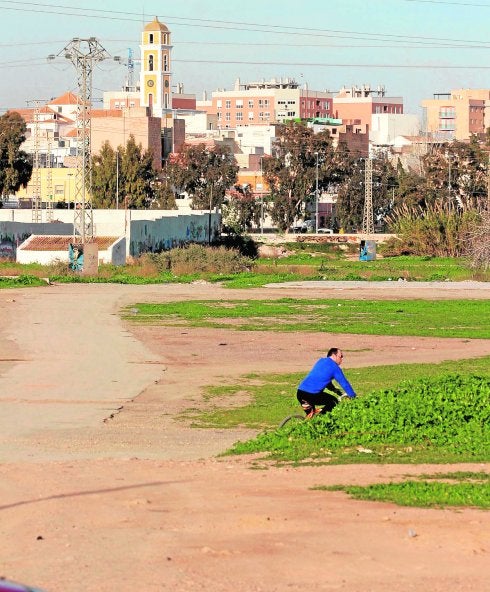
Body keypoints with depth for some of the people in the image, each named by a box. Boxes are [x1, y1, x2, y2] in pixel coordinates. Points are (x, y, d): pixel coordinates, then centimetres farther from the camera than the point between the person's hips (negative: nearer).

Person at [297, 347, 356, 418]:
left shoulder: (321, 361, 23)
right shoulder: (334, 367, 1)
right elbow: (344, 383, 6)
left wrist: (334, 389, 40)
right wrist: (353, 396, 17)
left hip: (300, 392, 7)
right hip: (313, 395, -7)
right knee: (334, 401, 13)